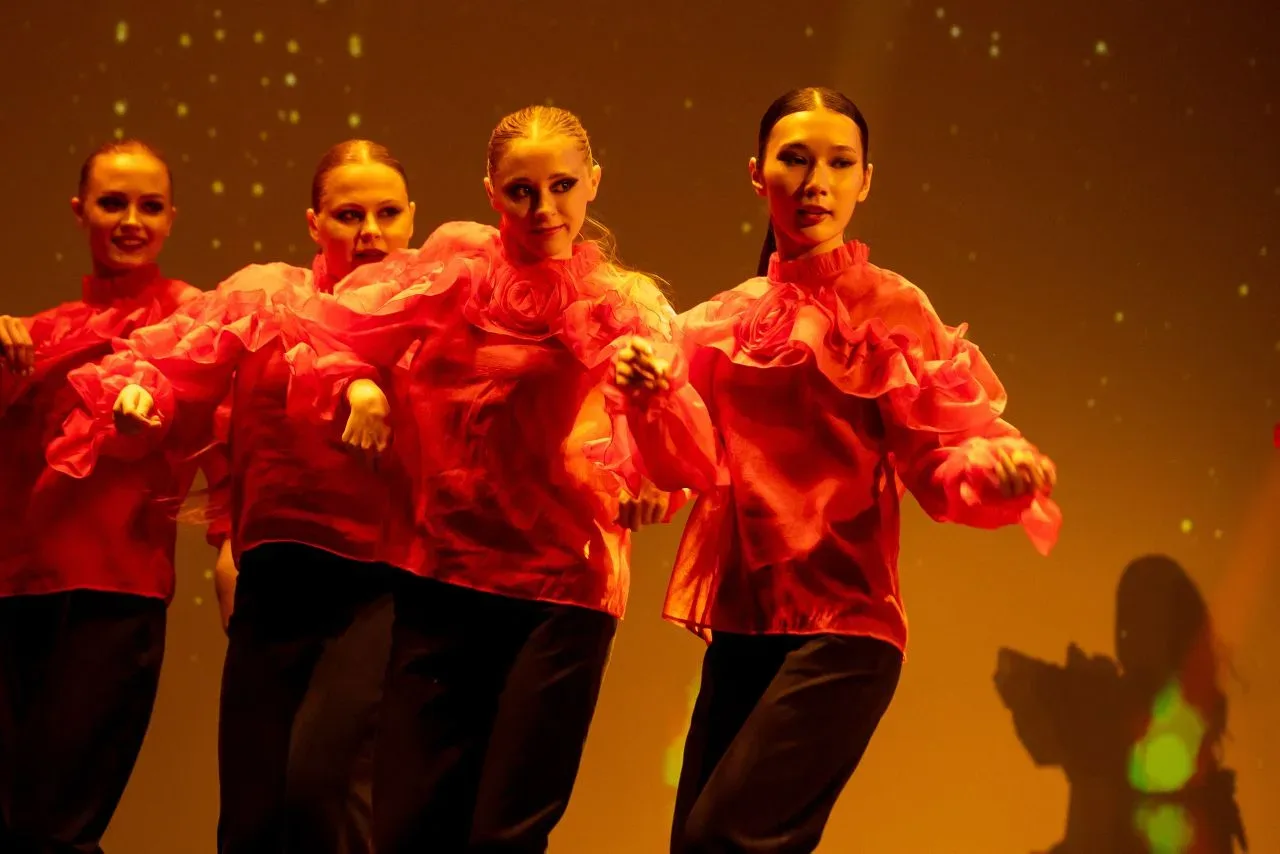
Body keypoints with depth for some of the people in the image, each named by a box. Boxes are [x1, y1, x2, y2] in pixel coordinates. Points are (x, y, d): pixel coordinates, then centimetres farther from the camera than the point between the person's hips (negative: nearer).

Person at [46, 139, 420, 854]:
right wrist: (135, 390, -18)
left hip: (383, 584, -2)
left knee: (322, 775, -23)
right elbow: (169, 365, 2)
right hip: (277, 579, 2)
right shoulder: (265, 298, 10)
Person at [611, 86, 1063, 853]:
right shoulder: (726, 321, 11)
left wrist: (997, 472, -29)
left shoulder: (892, 312, -2)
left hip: (842, 627, -5)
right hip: (742, 624, 6)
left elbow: (937, 469, -7)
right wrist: (653, 399, -14)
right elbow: (694, 466, 6)